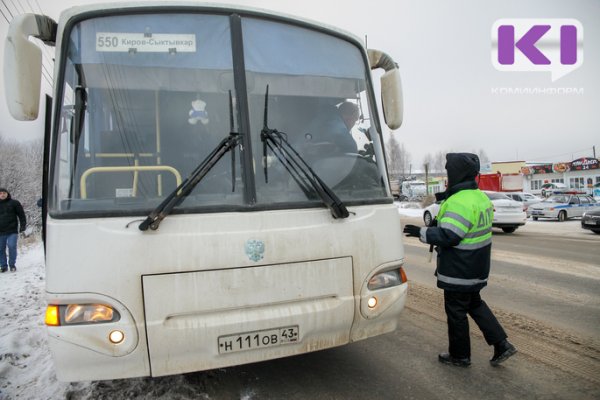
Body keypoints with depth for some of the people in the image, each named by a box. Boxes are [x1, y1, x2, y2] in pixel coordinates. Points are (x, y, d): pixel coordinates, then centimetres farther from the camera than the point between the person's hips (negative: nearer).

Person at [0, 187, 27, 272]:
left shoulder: (14, 203, 4)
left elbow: (21, 215, 4)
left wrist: (23, 225, -4)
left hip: (12, 231, -3)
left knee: (12, 247, -7)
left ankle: (12, 265, 5)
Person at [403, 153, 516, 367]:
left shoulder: (460, 202, -25)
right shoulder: (481, 197, 8)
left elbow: (448, 236, -29)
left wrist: (421, 232, -19)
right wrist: (438, 222, 16)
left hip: (459, 272, -10)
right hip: (476, 269, 10)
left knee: (456, 311, 6)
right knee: (474, 304, 24)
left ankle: (460, 355, 22)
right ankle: (501, 344, 25)